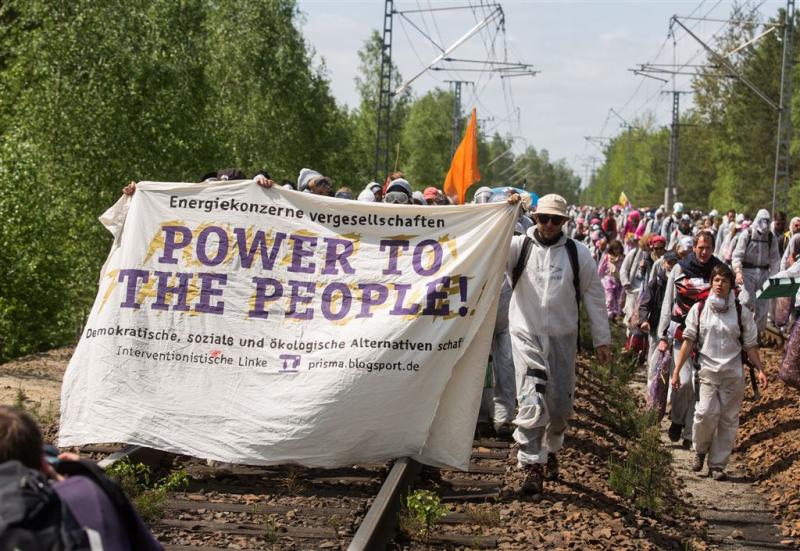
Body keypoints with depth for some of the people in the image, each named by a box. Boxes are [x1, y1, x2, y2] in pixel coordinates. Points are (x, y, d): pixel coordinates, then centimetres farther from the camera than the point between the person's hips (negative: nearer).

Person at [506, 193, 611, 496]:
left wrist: (602, 339, 7)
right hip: (526, 336, -2)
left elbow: (594, 297, 7)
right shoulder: (519, 246, -1)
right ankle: (532, 466, -9)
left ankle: (551, 448, 37)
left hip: (562, 337, 2)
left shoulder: (578, 254, 2)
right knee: (531, 402, -12)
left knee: (561, 403, 11)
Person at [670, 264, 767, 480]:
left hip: (733, 373, 1)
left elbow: (750, 346, 8)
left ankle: (717, 464, 13)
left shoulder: (742, 313, 4)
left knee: (728, 419, 2)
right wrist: (676, 371, -1)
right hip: (708, 371, -1)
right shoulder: (699, 309, 3)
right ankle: (700, 450, 10)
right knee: (706, 413, -17)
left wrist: (759, 370, -2)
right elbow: (688, 341, 3)